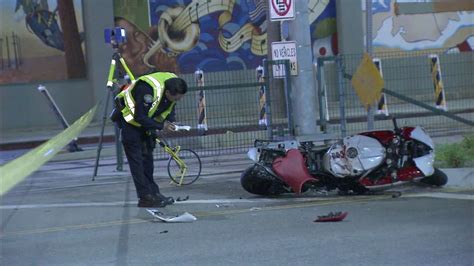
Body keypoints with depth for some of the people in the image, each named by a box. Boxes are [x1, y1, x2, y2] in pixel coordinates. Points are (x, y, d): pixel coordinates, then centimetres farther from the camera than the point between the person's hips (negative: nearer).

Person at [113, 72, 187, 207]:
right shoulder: (149, 91, -38)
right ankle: (145, 197, -9)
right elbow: (140, 117, -32)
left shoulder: (174, 85, -14)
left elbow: (170, 107, 5)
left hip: (145, 118, 8)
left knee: (147, 156, 10)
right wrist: (161, 126, -27)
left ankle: (153, 192, 15)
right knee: (136, 159, -9)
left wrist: (170, 121, -13)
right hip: (129, 118, -8)